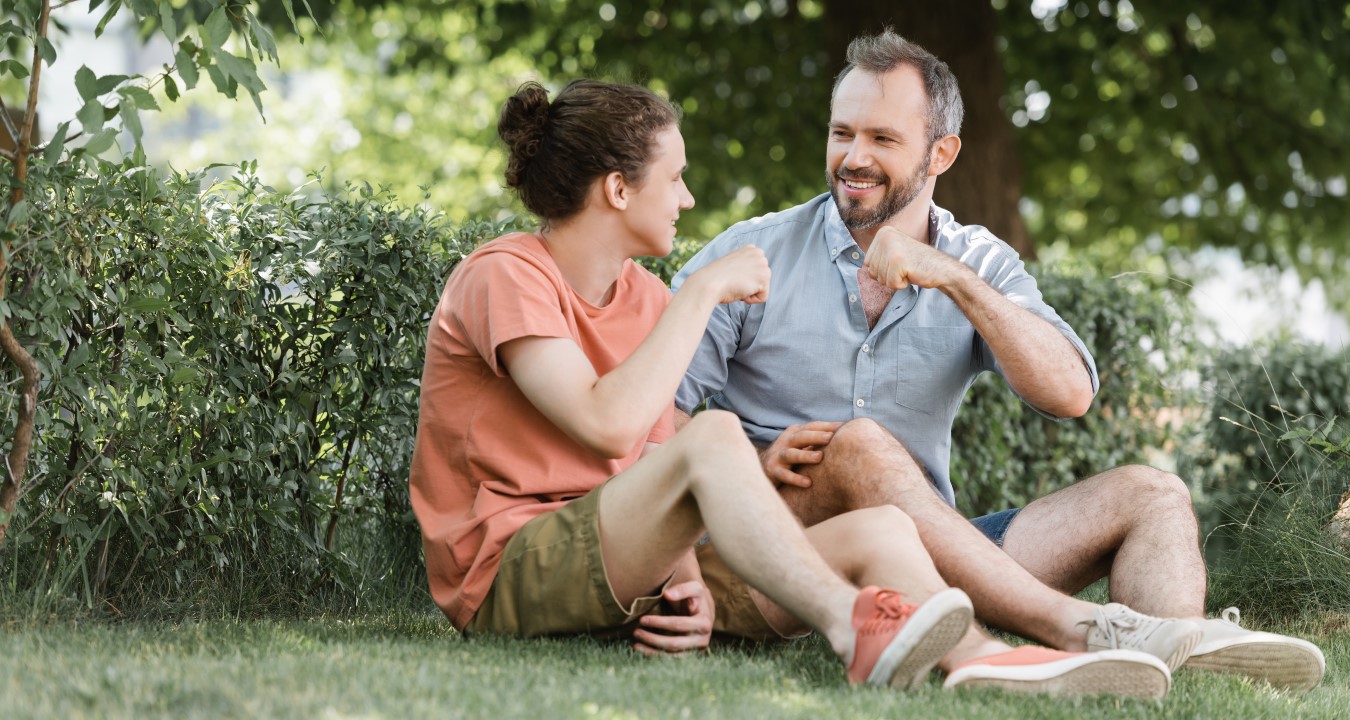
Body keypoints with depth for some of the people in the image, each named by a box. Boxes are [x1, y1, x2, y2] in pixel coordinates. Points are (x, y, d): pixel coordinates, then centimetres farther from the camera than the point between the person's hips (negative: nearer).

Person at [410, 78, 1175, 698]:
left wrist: (691, 584, -10)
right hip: (512, 579, -8)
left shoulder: (645, 297, 16)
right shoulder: (505, 277, -8)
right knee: (714, 434, -31)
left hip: (629, 575, 8)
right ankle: (858, 632, -44)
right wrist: (702, 291, -16)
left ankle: (985, 662, -31)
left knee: (879, 530, -8)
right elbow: (609, 425, -25)